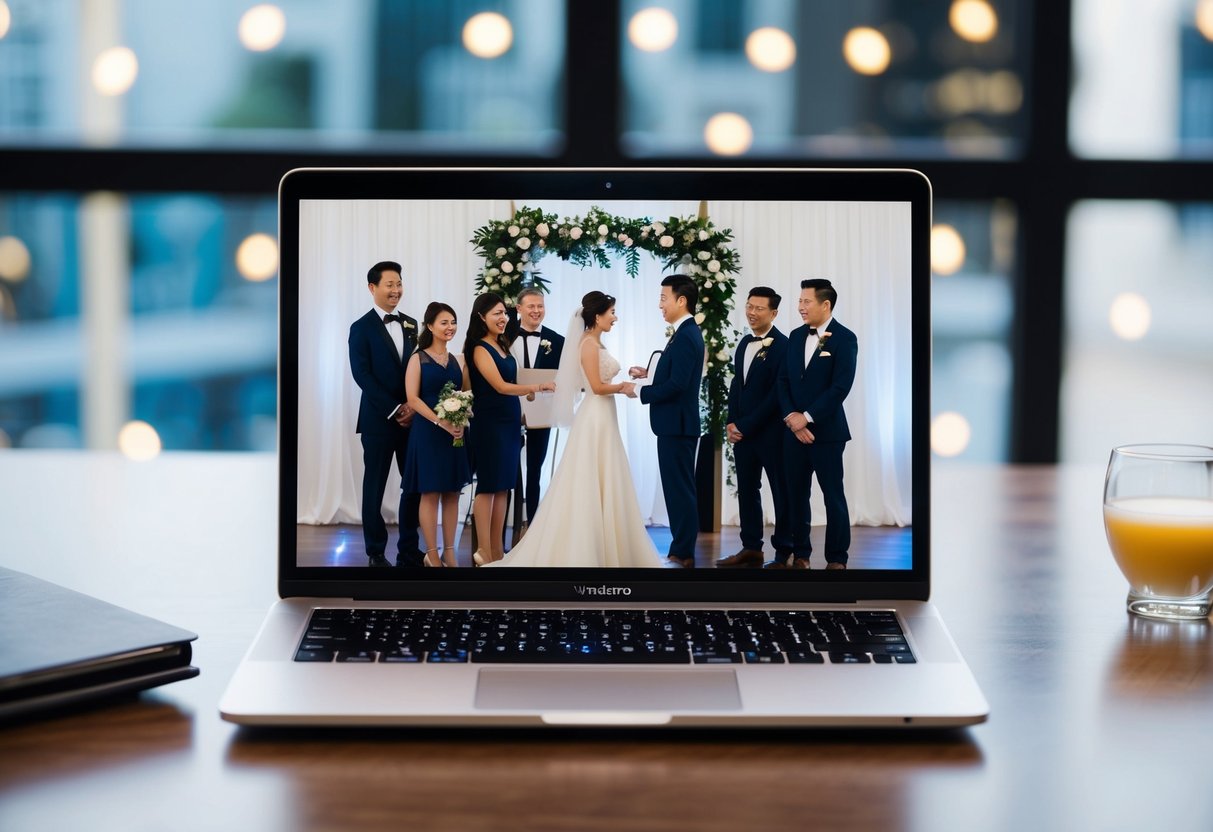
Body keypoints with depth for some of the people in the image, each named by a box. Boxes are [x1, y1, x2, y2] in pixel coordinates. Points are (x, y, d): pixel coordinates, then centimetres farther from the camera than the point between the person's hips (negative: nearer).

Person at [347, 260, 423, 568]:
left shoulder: (410, 324, 13)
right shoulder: (361, 328, -3)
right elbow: (362, 375, -10)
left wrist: (413, 406, -5)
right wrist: (394, 410, -14)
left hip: (412, 417, 5)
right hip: (378, 421, -5)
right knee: (375, 486, 3)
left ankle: (409, 549, 14)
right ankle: (376, 553, 10)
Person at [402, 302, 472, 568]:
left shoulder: (457, 360, 11)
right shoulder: (418, 359, -3)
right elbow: (413, 399, -10)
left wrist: (461, 422, -10)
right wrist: (440, 422, -20)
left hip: (456, 433, 5)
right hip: (427, 433, -5)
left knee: (452, 493, 6)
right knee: (430, 493, -1)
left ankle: (449, 552, 12)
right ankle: (432, 554, 4)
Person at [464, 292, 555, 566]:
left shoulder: (502, 346, 13)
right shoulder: (480, 349, -11)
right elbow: (500, 386, -18)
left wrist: (520, 414, 11)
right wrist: (537, 387, -20)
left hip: (509, 422, 8)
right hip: (489, 423, -8)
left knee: (503, 486, 8)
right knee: (489, 485, -4)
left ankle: (498, 550, 13)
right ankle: (484, 552, 0)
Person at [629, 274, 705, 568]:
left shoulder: (686, 336, -18)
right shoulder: (687, 332, 14)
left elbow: (677, 384, -25)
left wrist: (641, 392, -14)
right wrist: (649, 373, 8)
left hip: (677, 425, -11)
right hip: (676, 423, 11)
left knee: (680, 489, -6)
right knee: (678, 489, 13)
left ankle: (682, 555, -2)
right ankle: (682, 551, 19)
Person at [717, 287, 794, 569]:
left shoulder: (783, 345, -14)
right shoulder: (745, 344, 11)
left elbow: (777, 394, -17)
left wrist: (745, 426, -15)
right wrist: (731, 423, 3)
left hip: (772, 433, -8)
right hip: (742, 431, 8)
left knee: (781, 492, 2)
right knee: (746, 490, 11)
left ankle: (784, 555, 8)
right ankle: (751, 550, 20)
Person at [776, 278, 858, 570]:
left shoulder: (844, 338, -7)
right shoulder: (796, 336, 11)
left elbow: (840, 387, -14)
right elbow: (783, 380, 9)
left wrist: (807, 417, -15)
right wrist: (791, 416, -6)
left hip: (826, 431, -5)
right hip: (794, 429, 5)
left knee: (833, 496, 0)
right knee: (796, 494, 7)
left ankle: (837, 558, 8)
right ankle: (800, 554, 16)